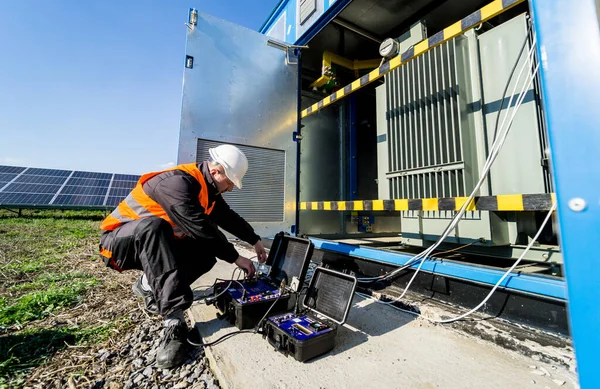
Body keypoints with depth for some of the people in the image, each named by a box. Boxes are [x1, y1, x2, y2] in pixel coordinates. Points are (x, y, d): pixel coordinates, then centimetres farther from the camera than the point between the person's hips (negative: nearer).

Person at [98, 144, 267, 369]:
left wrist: (255, 241, 3)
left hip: (150, 243, 8)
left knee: (208, 252, -8)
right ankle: (174, 323, -37)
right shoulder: (178, 182, -30)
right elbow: (202, 229, -33)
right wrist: (235, 258, -24)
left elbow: (228, 218, 6)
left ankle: (150, 285, 10)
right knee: (153, 225, -40)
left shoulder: (206, 187, -2)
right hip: (119, 240, -8)